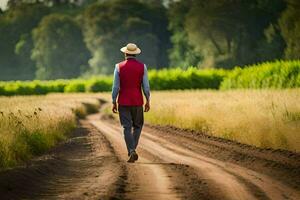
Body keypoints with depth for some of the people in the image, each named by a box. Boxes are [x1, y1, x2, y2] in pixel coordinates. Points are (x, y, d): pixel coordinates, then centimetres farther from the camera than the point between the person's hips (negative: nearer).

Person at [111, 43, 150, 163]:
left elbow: (116, 86, -5)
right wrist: (148, 101, 7)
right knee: (137, 126, 18)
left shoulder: (119, 67, -5)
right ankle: (133, 149, 9)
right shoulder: (142, 67, -3)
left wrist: (114, 102, 2)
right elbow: (146, 86, -3)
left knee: (127, 128, 1)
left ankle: (132, 152, -10)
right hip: (137, 102, 1)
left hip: (123, 102, -1)